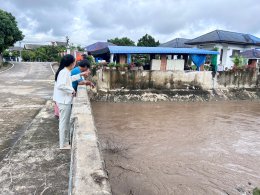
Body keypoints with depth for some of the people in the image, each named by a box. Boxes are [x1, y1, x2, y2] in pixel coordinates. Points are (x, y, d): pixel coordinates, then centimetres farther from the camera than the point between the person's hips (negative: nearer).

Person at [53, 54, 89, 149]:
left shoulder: (66, 71, 10)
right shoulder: (64, 72, -21)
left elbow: (69, 79, 31)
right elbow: (60, 85, -34)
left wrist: (80, 75, 30)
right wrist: (71, 90, -22)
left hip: (65, 100, 10)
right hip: (64, 101, -10)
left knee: (66, 122, 19)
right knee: (63, 122, 1)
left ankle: (66, 141, 32)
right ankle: (63, 144, 13)